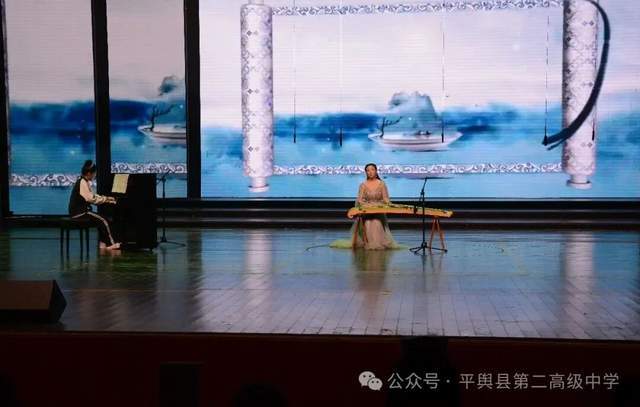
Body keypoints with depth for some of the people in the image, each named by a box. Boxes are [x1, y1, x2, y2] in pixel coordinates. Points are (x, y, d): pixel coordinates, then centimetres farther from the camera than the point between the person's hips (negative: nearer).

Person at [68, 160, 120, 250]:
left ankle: (103, 244, -3)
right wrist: (106, 199, -12)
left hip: (81, 210, 10)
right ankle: (111, 244, -9)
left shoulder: (84, 182, 15)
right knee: (103, 221, -14)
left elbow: (92, 195, 20)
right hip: (79, 213, -10)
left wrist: (106, 199, 10)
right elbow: (91, 199, -22)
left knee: (102, 220, 4)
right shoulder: (82, 183, -16)